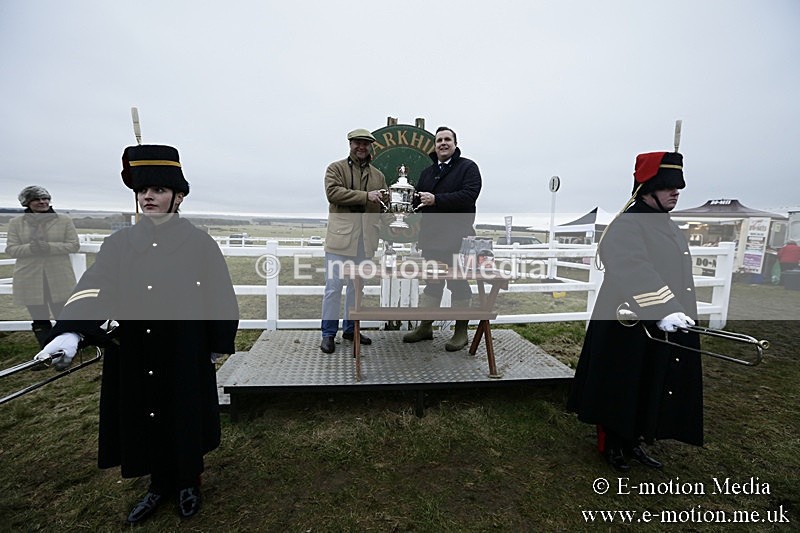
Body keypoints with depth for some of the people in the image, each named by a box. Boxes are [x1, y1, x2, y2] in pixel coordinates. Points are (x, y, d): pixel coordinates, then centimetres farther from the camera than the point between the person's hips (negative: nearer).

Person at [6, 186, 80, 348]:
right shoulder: (16, 223, 8)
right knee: (40, 322, 8)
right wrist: (30, 248, -16)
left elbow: (74, 245, -1)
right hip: (30, 280, 2)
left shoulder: (64, 220, 4)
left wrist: (50, 247, -17)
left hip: (60, 279, -1)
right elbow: (10, 249, 4)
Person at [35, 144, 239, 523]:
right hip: (134, 358, 3)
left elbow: (220, 297, -6)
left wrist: (218, 345, -3)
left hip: (185, 357, -3)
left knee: (185, 417, 13)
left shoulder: (200, 243, -8)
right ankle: (160, 485, 41)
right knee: (145, 418, 17)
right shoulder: (119, 244, 1)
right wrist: (70, 333, -28)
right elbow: (93, 289, -11)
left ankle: (189, 482, 38)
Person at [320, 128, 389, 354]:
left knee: (357, 285, 12)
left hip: (366, 239, 5)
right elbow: (333, 192, -13)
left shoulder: (378, 175, 18)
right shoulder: (336, 168, 5)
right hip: (340, 236, -4)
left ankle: (351, 328, 26)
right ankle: (328, 333, 10)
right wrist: (365, 196, -16)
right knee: (334, 285, -2)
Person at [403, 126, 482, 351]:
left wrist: (436, 200, -20)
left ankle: (461, 332, 14)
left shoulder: (467, 167, 1)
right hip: (431, 237, 6)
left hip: (457, 239, -5)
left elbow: (469, 195, -16)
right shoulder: (427, 172, 20)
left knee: (458, 284, 1)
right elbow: (418, 199, 18)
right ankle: (425, 326, 25)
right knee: (432, 282, 14)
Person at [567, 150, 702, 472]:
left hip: (668, 326, 9)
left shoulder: (668, 227, 14)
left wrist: (677, 311, 23)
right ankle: (611, 444, 28)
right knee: (622, 389, 7)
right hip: (631, 329, -9)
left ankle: (633, 441, 38)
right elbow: (634, 271, -33)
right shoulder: (628, 225, -17)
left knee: (653, 390, 19)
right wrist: (664, 310, -43)